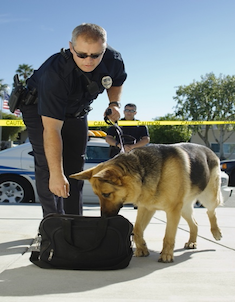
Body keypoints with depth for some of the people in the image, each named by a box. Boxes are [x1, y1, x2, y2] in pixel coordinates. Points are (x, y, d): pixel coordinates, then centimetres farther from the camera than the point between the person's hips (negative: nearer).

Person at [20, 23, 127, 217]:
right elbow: (51, 130, -44)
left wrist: (114, 103, -15)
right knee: (48, 164, -16)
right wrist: (56, 174, -47)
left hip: (76, 112, 5)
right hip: (39, 108, -5)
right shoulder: (56, 72, -41)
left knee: (75, 168, 5)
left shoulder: (114, 61, -25)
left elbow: (117, 82, 5)